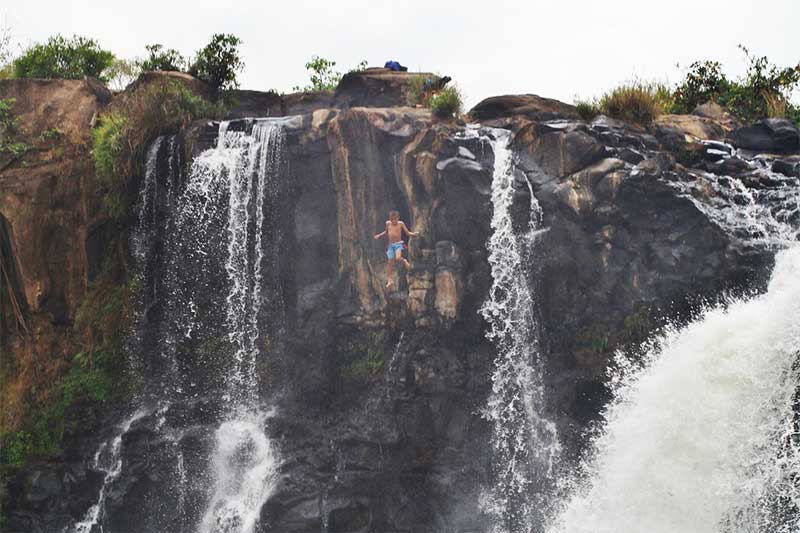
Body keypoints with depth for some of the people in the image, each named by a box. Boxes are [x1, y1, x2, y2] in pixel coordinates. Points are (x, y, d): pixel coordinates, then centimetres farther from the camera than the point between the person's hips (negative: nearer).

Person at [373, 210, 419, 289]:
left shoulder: (401, 223, -4)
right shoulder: (388, 223, 5)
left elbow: (407, 232, 0)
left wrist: (414, 234, -17)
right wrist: (379, 235, 18)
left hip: (399, 244, -3)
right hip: (391, 245, 3)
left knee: (398, 258, -29)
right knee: (390, 263, 0)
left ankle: (404, 261, 7)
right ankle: (389, 280, 6)